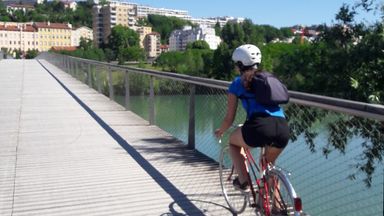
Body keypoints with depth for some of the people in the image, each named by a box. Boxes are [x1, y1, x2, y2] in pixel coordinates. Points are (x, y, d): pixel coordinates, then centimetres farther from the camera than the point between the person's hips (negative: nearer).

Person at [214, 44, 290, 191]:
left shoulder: (237, 83, 15)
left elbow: (229, 118, 16)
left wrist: (220, 131, 36)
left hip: (260, 126, -5)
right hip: (283, 128, 5)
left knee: (233, 141, 29)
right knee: (269, 163, 32)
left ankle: (243, 181, 16)